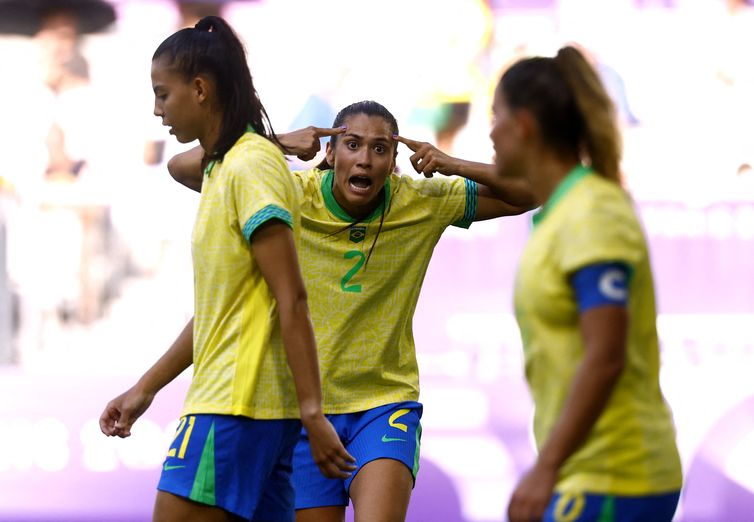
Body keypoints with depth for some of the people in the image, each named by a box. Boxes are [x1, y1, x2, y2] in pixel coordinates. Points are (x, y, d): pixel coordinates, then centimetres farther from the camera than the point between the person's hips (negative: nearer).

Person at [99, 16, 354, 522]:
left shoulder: (251, 166, -11)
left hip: (236, 407, -10)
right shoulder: (222, 168, 18)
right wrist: (145, 389, 24)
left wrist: (313, 412, -21)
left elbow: (291, 300, -17)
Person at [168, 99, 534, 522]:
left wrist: (455, 166, -16)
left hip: (386, 405, 0)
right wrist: (276, 144, -24)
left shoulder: (423, 204, -4)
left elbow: (524, 196, 2)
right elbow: (182, 167, -12)